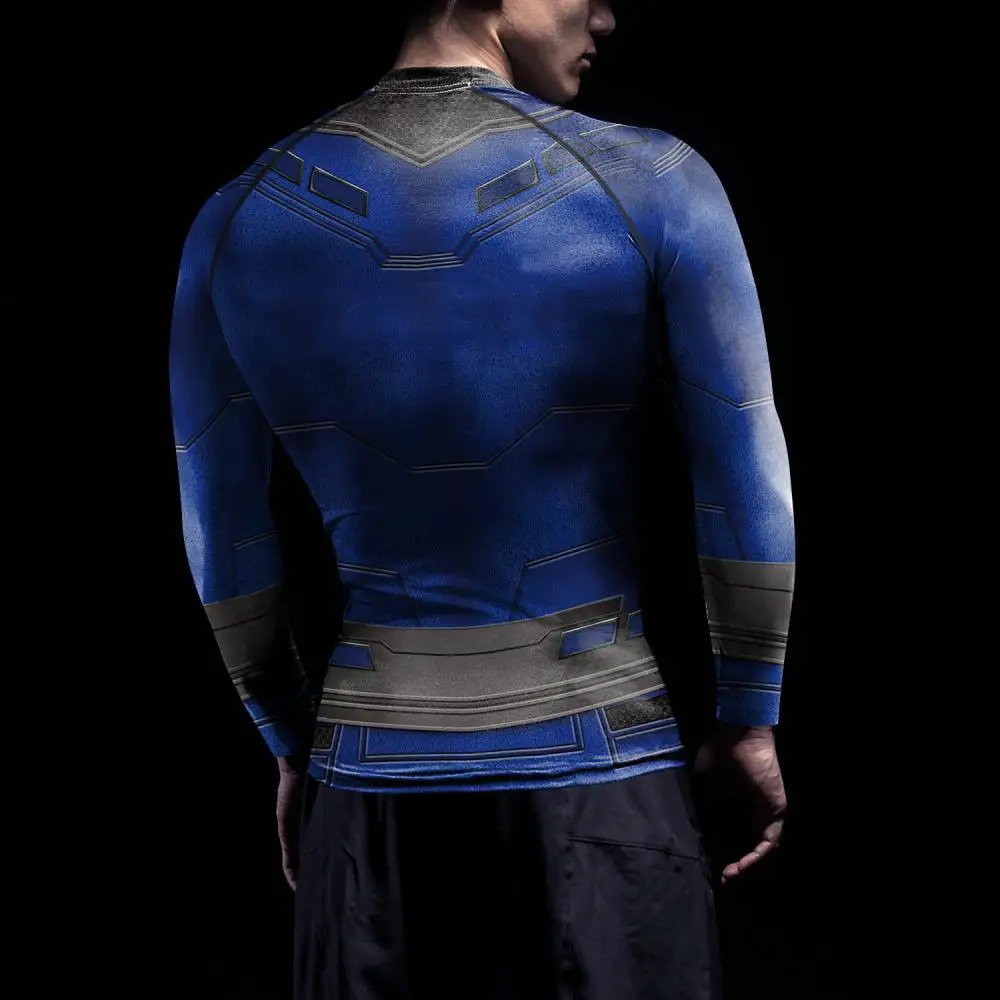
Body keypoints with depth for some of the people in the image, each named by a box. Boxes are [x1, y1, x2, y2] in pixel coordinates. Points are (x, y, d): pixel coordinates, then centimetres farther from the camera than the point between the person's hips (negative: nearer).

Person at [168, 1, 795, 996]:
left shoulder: (236, 221, -2)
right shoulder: (654, 184, -10)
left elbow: (223, 545, 4)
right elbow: (749, 497, -5)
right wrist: (749, 721, 8)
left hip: (374, 779, 3)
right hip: (600, 765, -2)